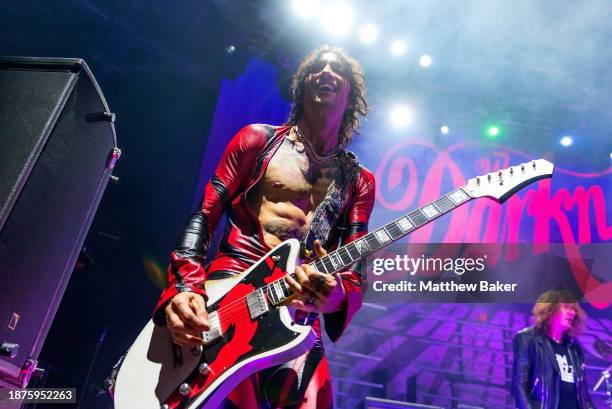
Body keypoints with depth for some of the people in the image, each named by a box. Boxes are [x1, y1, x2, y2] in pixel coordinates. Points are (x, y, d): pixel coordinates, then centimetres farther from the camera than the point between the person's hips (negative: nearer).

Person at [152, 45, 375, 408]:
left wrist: (337, 295, -18)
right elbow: (203, 217, 6)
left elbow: (357, 270, 6)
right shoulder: (258, 139, 11)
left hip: (297, 321, 3)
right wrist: (186, 288, -10)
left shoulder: (359, 182, 15)